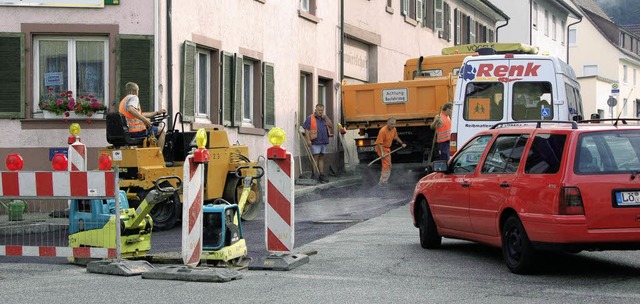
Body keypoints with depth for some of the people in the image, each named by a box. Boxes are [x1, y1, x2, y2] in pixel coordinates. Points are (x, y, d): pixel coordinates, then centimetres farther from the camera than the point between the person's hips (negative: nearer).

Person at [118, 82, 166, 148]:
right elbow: (130, 109, -32)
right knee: (162, 131, 5)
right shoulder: (133, 97, -8)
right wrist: (145, 120, -29)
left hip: (127, 131, 9)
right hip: (137, 131, -9)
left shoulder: (123, 100, 21)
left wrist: (157, 112, 29)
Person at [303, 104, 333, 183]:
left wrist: (325, 117, -4)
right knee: (315, 158, -7)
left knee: (321, 158, 9)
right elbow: (306, 129, -7)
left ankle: (321, 175, 12)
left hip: (324, 141, 6)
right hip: (315, 142, -6)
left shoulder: (324, 118, 16)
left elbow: (330, 125, 4)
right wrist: (308, 140, -16)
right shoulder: (310, 118, -2)